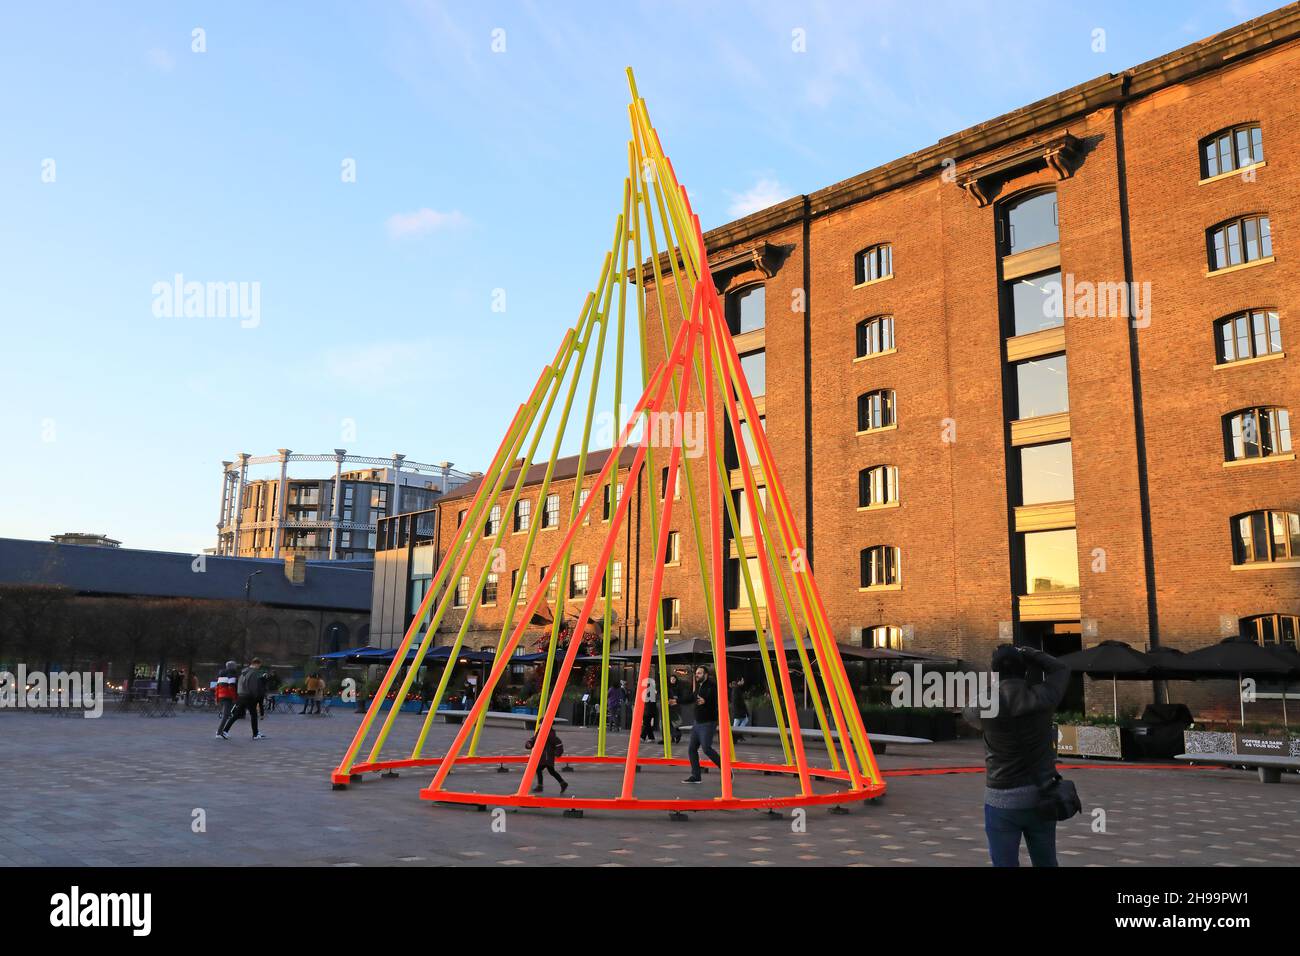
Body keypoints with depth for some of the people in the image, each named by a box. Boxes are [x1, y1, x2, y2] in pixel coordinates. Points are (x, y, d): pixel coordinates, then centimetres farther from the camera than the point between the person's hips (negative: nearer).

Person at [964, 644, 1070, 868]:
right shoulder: (1042, 697, -8)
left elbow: (969, 714, 12)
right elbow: (1061, 670, 13)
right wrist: (1028, 654, 10)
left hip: (1003, 800, -3)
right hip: (1042, 796, 3)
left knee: (1005, 863, 4)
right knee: (1046, 862, 18)